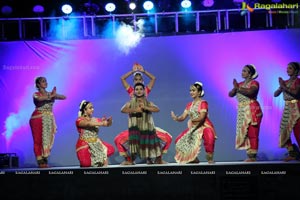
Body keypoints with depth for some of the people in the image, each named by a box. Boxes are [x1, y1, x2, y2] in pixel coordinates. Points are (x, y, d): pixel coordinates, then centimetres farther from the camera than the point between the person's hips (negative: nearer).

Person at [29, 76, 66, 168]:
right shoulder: (36, 94, 0)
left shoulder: (50, 93, 13)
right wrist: (50, 96, -17)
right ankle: (40, 161, -2)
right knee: (38, 140, -6)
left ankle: (45, 161, 7)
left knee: (48, 139, 2)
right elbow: (39, 99, -25)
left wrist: (54, 95, -15)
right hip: (38, 119, -4)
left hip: (49, 119, 4)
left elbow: (64, 97, 2)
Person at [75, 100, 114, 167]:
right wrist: (102, 123, -40)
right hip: (85, 145, -6)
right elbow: (88, 124, -28)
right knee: (86, 164, -19)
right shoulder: (79, 120, -7)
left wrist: (109, 121, -23)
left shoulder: (95, 119, 9)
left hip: (96, 143, 6)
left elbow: (107, 124, 2)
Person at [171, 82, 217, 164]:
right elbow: (183, 117, 4)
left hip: (204, 126, -7)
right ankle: (193, 159, 18)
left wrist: (192, 120, -35)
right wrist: (176, 118, -17)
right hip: (193, 128, 8)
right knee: (180, 140, 3)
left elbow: (202, 117, -19)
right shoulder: (189, 105, 12)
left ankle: (210, 158, -19)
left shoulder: (203, 103, -8)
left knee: (209, 137, -40)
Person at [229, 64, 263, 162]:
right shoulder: (240, 84, 16)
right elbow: (230, 94, 7)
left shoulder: (254, 83, -3)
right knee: (244, 133, 6)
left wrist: (238, 88, -15)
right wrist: (235, 88, -11)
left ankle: (253, 156, -6)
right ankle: (249, 155, 13)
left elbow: (250, 92, -23)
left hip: (252, 111, -7)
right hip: (242, 112, 7)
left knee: (252, 133, -8)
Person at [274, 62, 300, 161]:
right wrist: (281, 87, -9)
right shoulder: (285, 82, 13)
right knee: (285, 130, 5)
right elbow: (275, 94, 8)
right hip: (287, 108, 7)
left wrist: (284, 86, -20)